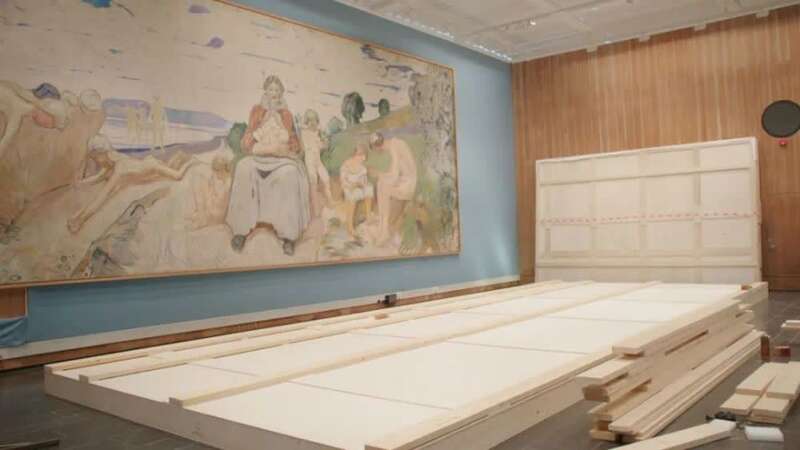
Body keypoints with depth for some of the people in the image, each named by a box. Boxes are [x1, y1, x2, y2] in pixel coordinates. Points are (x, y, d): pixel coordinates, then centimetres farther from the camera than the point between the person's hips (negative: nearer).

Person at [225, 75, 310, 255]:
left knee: (290, 173, -36)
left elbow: (295, 145, 10)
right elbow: (247, 143, 5)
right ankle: (241, 229, -33)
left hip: (283, 159, 0)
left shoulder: (286, 115, 14)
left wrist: (283, 149, -11)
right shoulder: (257, 111, 12)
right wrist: (269, 148, -10)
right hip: (258, 157, 0)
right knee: (244, 167, -35)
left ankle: (289, 235, -38)